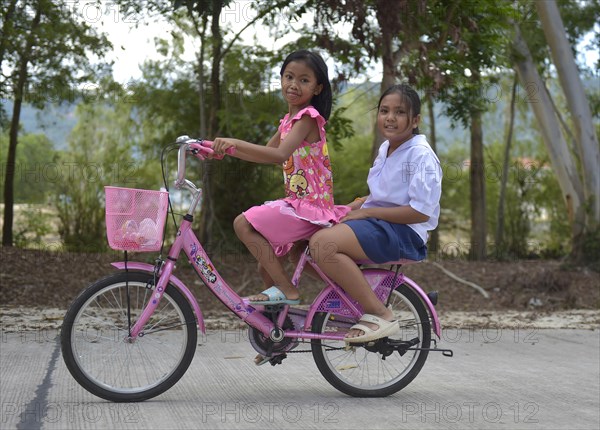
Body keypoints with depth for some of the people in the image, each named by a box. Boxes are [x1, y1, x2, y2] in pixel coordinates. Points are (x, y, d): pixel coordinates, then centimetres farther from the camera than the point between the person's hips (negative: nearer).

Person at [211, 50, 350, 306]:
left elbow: (280, 154, -29)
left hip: (310, 206, -9)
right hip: (298, 203, 9)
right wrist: (226, 149, 10)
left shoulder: (307, 117, -13)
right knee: (266, 267, 14)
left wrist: (236, 142, -35)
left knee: (244, 224, -18)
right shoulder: (289, 119, 16)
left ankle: (286, 290, -14)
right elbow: (265, 154, 23)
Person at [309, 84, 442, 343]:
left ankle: (379, 315, -22)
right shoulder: (385, 149, 17)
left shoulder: (421, 156, -11)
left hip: (404, 232, -9)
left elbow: (420, 212, -19)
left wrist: (366, 211, -16)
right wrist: (359, 204, 7)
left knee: (323, 243, -29)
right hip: (377, 224, 9)